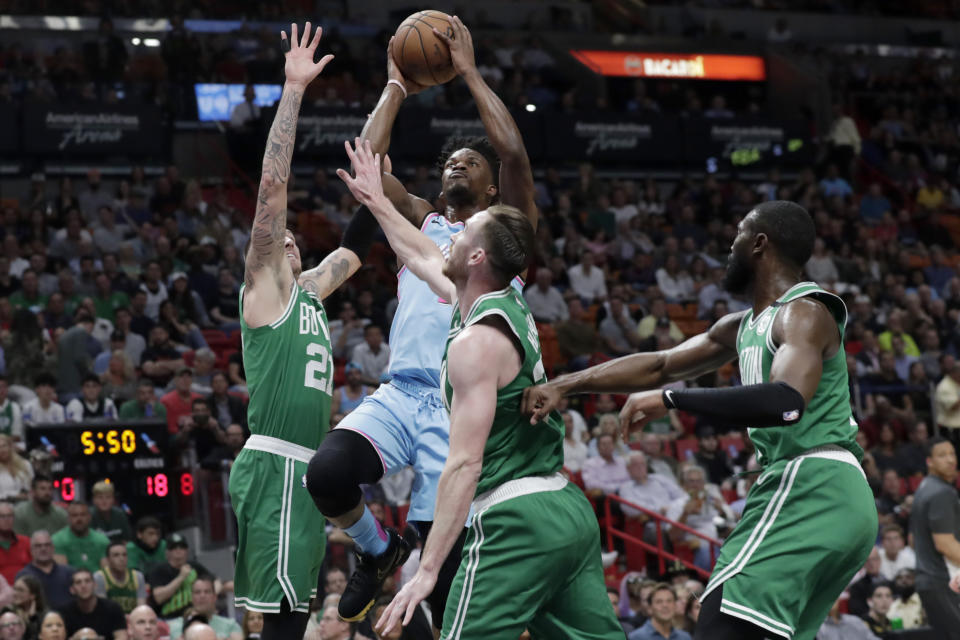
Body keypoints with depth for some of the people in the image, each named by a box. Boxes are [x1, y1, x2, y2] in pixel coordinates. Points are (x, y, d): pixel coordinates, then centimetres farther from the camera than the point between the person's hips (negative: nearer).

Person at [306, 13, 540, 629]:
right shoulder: (421, 223, 22)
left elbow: (513, 151, -6)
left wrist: (469, 72, 1)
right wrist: (396, 88, 15)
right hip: (401, 394, 3)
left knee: (445, 574, -8)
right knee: (329, 472, -27)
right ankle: (377, 548, 4)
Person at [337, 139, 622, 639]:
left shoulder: (477, 341, -14)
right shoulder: (510, 306, 12)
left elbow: (464, 464, -20)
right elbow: (421, 258, 33)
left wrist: (427, 568, -20)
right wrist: (377, 202, 44)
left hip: (516, 521, -10)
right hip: (570, 509, 10)